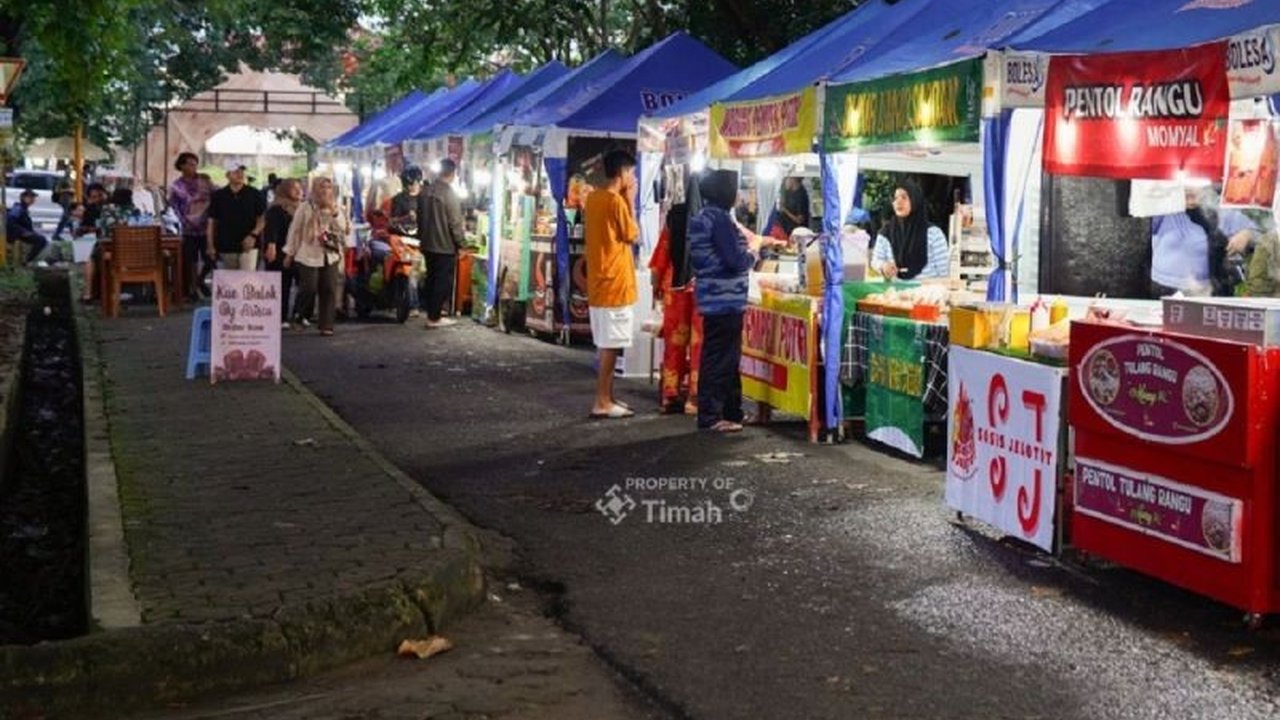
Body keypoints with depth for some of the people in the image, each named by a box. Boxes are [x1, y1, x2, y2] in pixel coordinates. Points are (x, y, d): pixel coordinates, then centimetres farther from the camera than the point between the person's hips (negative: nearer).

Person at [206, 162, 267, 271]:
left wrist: (254, 235, -13)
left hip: (248, 246, -2)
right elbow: (211, 222, 8)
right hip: (226, 247, 2)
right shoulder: (218, 196, 6)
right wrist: (210, 246, 3)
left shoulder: (254, 194, 3)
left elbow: (262, 218, 4)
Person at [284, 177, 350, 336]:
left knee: (329, 291, -3)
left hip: (331, 256, 3)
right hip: (309, 256, -3)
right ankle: (301, 315, 18)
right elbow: (295, 230, 3)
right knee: (309, 289, -8)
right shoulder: (305, 208, -1)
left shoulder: (337, 209, 8)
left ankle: (326, 325, 4)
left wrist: (335, 213, -15)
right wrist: (289, 252, 4)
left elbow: (345, 230, -4)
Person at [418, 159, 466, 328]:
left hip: (428, 244, 8)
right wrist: (461, 244, -8)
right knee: (443, 282, 0)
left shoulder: (425, 192, 6)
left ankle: (432, 310, 26)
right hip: (445, 246, -8)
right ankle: (434, 317, 1)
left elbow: (420, 218, 15)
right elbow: (455, 224, -18)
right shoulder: (450, 194, -18)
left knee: (432, 279, 17)